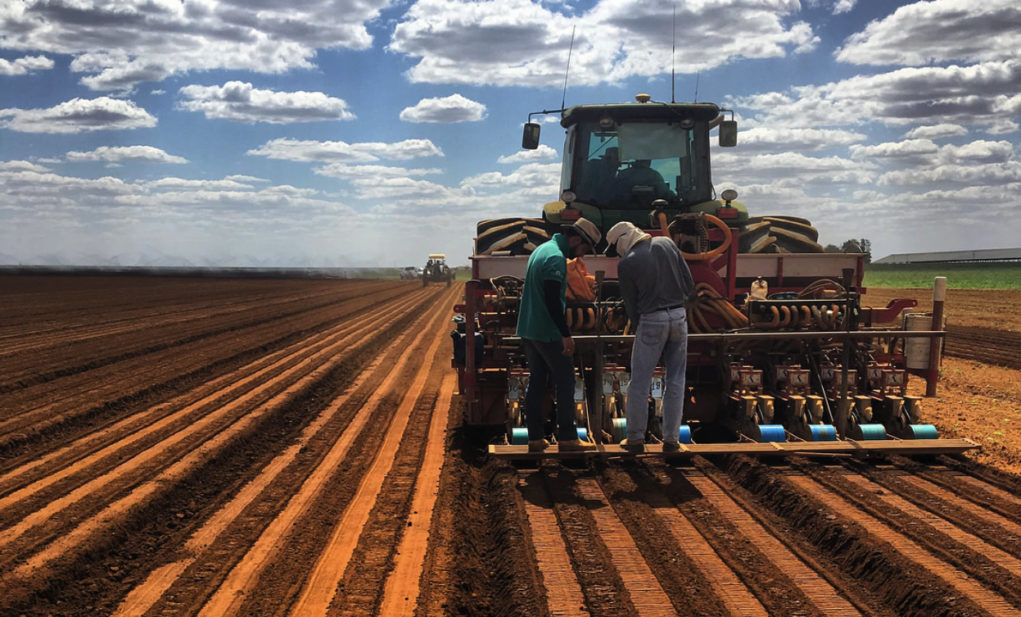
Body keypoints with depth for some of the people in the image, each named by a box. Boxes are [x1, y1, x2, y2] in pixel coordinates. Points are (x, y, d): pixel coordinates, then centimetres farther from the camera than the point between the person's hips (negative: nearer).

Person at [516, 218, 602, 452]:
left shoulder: (541, 249, 14)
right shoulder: (556, 257, -17)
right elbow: (552, 300, -24)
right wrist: (566, 334, -21)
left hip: (528, 330, 9)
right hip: (548, 333, -9)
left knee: (536, 382, 11)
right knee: (565, 383, 0)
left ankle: (535, 438, 13)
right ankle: (567, 437, 4)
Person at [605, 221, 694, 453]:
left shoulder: (626, 263, -8)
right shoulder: (666, 244, 3)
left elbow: (631, 305, -1)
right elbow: (689, 283, 5)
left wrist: (637, 329, 13)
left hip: (651, 321, -4)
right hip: (679, 316, 4)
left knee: (639, 382, 7)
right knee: (675, 381, 10)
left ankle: (636, 438, 11)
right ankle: (671, 439, 13)